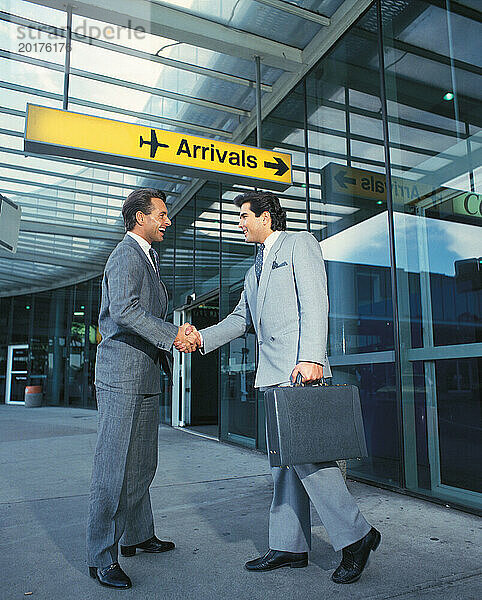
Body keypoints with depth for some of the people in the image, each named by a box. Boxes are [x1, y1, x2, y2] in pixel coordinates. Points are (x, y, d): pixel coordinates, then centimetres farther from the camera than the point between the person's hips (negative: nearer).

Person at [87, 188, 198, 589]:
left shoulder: (148, 257, 22)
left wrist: (177, 335, 13)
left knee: (142, 464, 17)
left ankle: (136, 535, 31)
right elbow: (125, 309, -26)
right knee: (113, 466, -3)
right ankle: (102, 558, 7)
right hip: (122, 374, -10)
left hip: (146, 376, 10)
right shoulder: (126, 256, -10)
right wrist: (172, 334, -26)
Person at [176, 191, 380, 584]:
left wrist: (311, 357, -22)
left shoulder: (300, 243, 3)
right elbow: (240, 318, 24)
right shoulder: (257, 266, 27)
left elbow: (315, 302, -11)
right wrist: (203, 337, 10)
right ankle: (289, 547, 19)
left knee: (304, 453, -11)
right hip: (272, 373, 9)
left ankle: (356, 536, 6)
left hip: (300, 367, -8)